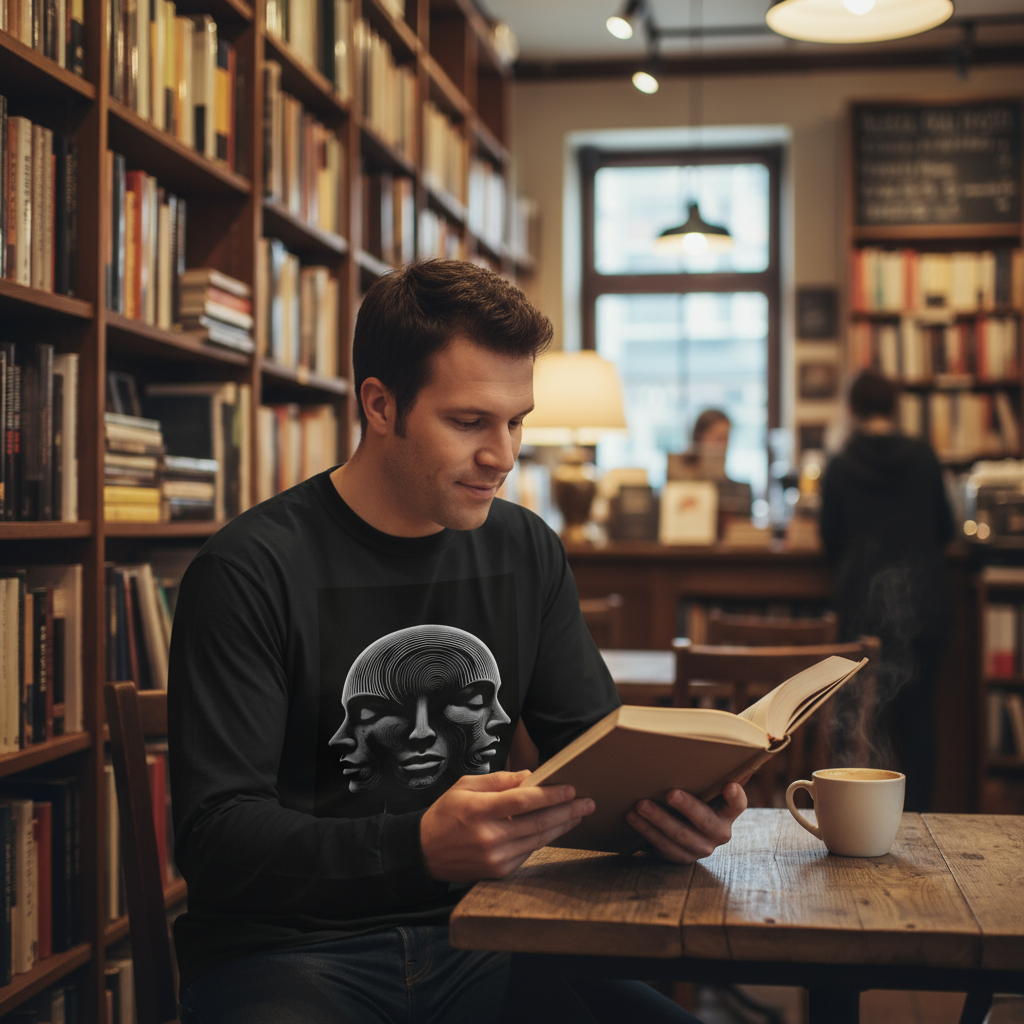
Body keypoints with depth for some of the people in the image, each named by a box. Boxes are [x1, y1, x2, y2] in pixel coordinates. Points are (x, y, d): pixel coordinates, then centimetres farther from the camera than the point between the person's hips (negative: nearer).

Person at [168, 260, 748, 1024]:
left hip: (471, 943, 5)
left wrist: (670, 808, -12)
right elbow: (216, 839, -16)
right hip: (290, 952, -5)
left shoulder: (527, 553, 9)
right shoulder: (252, 571, -10)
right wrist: (421, 848, -32)